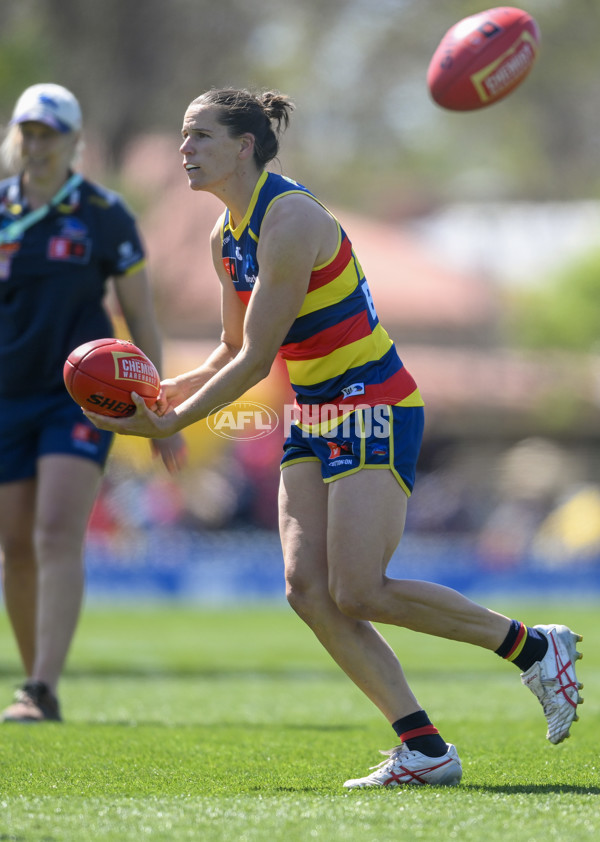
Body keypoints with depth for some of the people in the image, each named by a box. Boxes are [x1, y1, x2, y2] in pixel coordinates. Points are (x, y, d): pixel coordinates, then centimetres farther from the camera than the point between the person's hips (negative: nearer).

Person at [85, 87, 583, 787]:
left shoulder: (290, 221, -20)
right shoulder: (226, 236, 9)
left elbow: (255, 361, -21)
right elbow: (234, 353, 19)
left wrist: (169, 424, -18)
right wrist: (162, 393, 4)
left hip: (374, 405, -9)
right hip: (314, 414, 9)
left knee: (359, 593, -15)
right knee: (307, 589, -5)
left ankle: (533, 647, 3)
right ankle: (426, 751, -2)